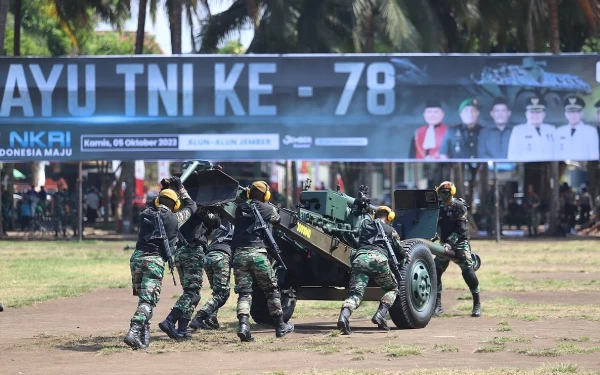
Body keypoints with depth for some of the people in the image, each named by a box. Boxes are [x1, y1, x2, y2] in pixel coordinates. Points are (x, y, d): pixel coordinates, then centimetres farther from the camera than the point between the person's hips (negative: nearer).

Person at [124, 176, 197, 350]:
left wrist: (163, 190, 36)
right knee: (148, 301, -10)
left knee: (144, 298, 18)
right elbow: (191, 206, 22)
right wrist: (180, 188, 31)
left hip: (137, 258, 5)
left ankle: (144, 334, 14)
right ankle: (134, 333, -27)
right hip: (154, 261, -5)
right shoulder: (173, 219, 3)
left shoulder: (146, 213, 11)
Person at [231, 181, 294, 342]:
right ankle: (280, 327, 19)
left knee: (244, 292, 2)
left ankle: (243, 324, -20)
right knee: (271, 290, 12)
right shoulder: (267, 209, 2)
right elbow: (277, 220, 19)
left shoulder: (240, 209, 10)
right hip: (257, 253, -3)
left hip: (239, 254, 3)